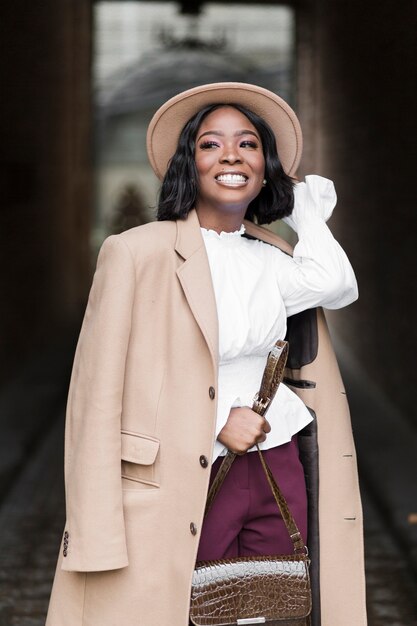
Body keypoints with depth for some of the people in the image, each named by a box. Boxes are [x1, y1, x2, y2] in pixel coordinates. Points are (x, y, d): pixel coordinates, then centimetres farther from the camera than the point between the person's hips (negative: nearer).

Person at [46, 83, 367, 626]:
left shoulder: (277, 258, 12)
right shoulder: (138, 252, -4)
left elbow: (334, 284, -10)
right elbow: (100, 392, -9)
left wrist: (307, 213, 3)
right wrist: (217, 422, -14)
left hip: (281, 478, 5)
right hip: (186, 489, -5)